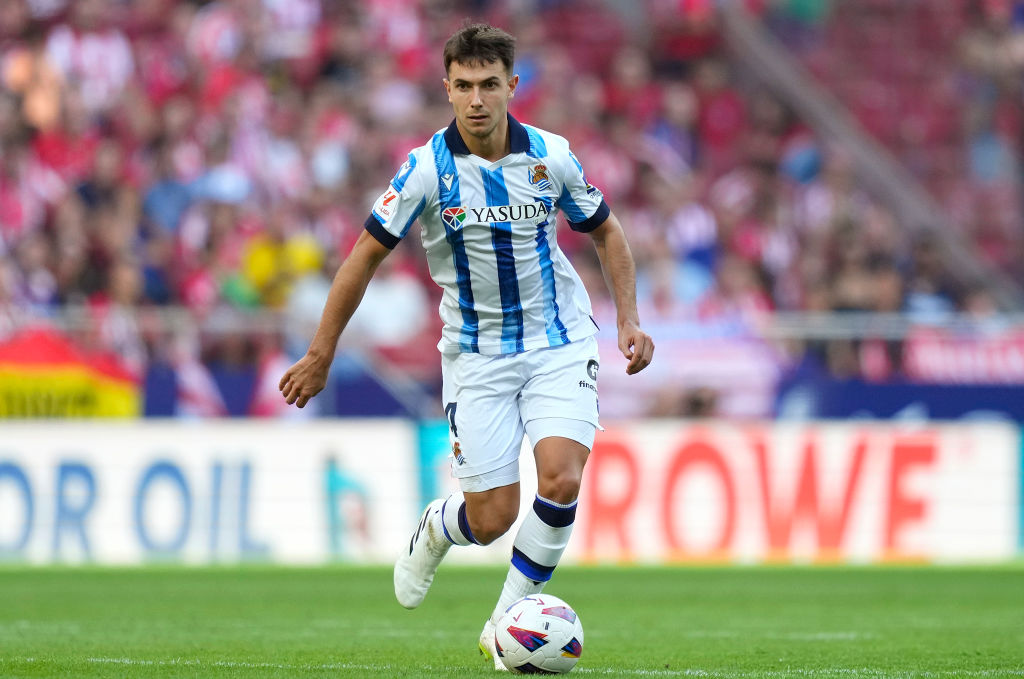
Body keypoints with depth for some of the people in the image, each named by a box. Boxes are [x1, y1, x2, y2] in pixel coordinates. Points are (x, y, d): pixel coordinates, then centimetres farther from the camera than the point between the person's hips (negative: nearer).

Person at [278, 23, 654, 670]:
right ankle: (435, 530, 35)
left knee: (560, 479, -21)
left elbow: (605, 229, 11)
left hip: (560, 343, 1)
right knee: (492, 518, -4)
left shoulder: (551, 156, -7)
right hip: (476, 355, -1)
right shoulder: (427, 169, -13)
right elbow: (367, 254, -5)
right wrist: (321, 355, -3)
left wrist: (630, 319, 1)